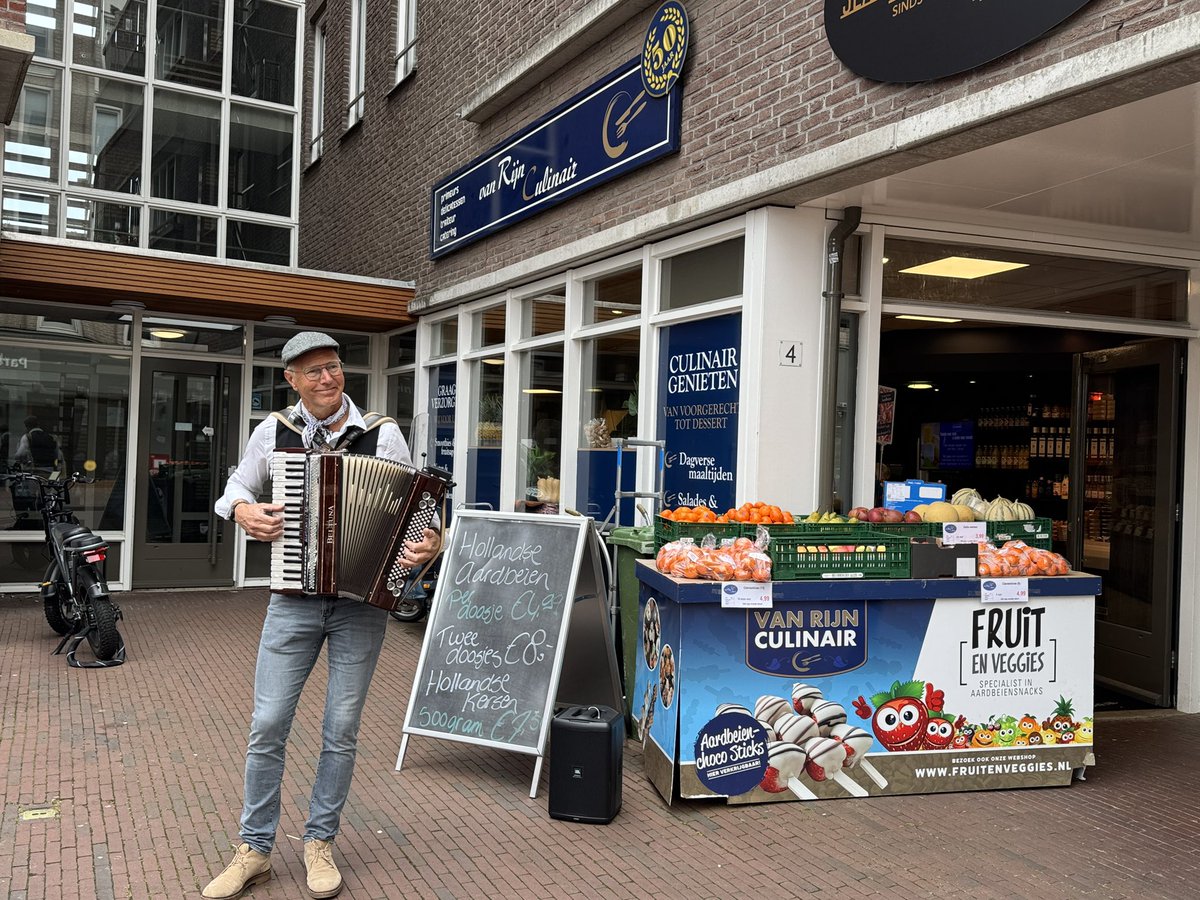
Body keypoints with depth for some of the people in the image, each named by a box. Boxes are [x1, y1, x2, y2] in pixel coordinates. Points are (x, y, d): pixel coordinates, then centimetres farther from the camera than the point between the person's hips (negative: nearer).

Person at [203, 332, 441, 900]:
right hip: (294, 600, 1)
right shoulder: (273, 432, 1)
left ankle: (319, 842, 27)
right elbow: (235, 490, 15)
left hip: (363, 602, -1)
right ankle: (255, 851, 20)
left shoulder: (383, 434, -5)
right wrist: (243, 512, -7)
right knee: (267, 725, 2)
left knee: (341, 730, 8)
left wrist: (430, 542, -22)